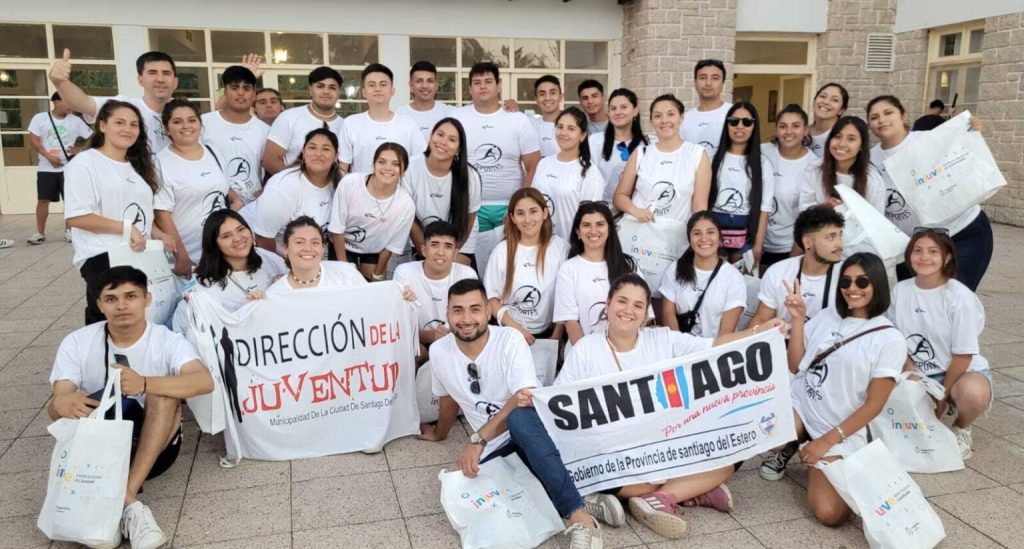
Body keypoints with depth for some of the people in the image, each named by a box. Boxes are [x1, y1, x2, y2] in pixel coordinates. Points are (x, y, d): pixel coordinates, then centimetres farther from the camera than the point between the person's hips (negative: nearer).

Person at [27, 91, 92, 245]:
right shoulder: (40, 118, -2)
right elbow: (33, 141, -6)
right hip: (46, 168, 0)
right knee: (43, 200, 1)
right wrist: (49, 157, -15)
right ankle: (40, 233, 7)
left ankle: (69, 231, 12)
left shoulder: (75, 121, 1)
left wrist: (79, 149, -9)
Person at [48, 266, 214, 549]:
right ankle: (129, 505, -33)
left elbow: (205, 381, -32)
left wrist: (144, 384, -48)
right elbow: (59, 400, -16)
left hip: (154, 446, -2)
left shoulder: (169, 341, -13)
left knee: (164, 392, -28)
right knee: (68, 407, -26)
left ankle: (118, 500, -34)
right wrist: (63, 404, -43)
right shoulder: (77, 343, -5)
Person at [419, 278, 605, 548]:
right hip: (494, 449, 4)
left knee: (519, 417, -41)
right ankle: (581, 503, -23)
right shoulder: (439, 352, 0)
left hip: (533, 431, -4)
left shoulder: (509, 339, -13)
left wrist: (478, 439, -32)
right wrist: (440, 434, 37)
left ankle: (579, 515, -40)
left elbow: (525, 399, -25)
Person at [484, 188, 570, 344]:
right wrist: (516, 328, -7)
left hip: (547, 333, 0)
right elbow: (491, 298, 2)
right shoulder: (501, 251, -1)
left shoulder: (560, 247, -2)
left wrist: (557, 335, -1)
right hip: (509, 333, 0)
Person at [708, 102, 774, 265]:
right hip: (715, 230, 0)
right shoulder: (713, 158, 3)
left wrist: (758, 245, -6)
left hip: (746, 235, 1)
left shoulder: (763, 164, 4)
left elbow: (764, 209, 1)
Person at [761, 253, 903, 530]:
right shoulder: (828, 316, 7)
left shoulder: (890, 340, -5)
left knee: (831, 514, -20)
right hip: (798, 405, 3)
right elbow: (795, 366, 4)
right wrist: (797, 318, -5)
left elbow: (873, 404, -7)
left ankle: (819, 456, 11)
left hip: (842, 431, -3)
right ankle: (792, 444, 4)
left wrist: (828, 440, -12)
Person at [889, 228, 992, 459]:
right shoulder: (900, 290, -5)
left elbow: (963, 355, -14)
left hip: (962, 371, -3)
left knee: (973, 393, -39)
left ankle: (961, 429, -2)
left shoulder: (960, 297, -17)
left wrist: (942, 395, -12)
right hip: (919, 375, 4)